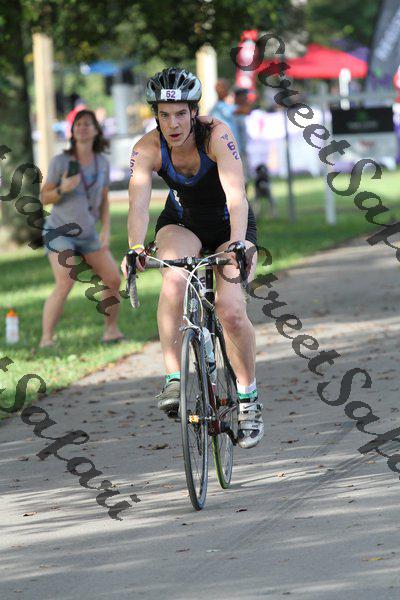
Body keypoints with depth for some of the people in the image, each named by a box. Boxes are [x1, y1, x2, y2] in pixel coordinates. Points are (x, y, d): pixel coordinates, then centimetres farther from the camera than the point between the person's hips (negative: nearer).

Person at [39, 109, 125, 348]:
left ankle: (111, 330, 20)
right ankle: (46, 339, -20)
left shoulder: (102, 162, 1)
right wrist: (63, 189, -26)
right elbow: (45, 198, -6)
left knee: (114, 279, 2)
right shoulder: (61, 161, -11)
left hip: (88, 235, 5)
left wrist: (106, 230, -2)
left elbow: (104, 200, 9)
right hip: (60, 232, -5)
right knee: (65, 284, -23)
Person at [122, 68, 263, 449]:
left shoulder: (216, 135, -30)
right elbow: (138, 202, -35)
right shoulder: (147, 149, -23)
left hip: (229, 224, -1)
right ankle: (174, 379, -29)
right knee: (174, 279, -33)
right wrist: (135, 249, -53)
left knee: (231, 311, -20)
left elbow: (236, 194, -42)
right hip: (181, 222, 2)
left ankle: (248, 398, 3)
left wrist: (238, 245, -57)